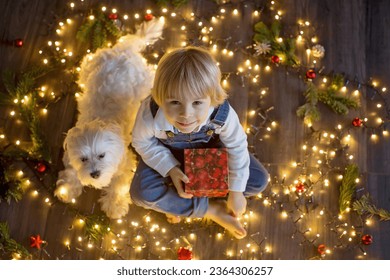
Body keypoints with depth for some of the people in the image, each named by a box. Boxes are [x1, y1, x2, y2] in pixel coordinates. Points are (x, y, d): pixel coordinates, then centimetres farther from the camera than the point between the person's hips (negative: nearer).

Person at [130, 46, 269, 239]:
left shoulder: (223, 114, -36)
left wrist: (236, 192, -13)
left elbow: (237, 147, -18)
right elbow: (143, 143, -17)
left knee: (259, 181, -10)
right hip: (168, 152, -1)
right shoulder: (150, 114, -39)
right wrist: (171, 169, -27)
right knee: (141, 193, -28)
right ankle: (212, 209, -10)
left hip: (209, 148, 2)